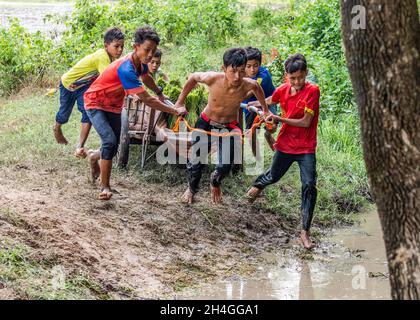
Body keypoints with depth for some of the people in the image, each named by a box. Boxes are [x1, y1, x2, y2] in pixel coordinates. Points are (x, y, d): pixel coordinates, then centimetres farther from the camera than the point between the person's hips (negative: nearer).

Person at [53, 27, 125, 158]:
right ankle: (57, 128, 50)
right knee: (64, 113, 15)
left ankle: (80, 147, -10)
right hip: (69, 83, -6)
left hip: (84, 85, 6)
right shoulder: (102, 57, -41)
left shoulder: (112, 57, -14)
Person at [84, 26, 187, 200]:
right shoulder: (126, 69, -36)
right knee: (110, 141, -26)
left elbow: (146, 77, 18)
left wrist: (159, 92, 34)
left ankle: (95, 155, 44)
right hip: (95, 103, -8)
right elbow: (146, 99, -36)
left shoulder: (140, 62, -9)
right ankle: (105, 187, -15)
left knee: (113, 149, 8)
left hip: (114, 106, 8)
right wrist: (175, 111, -32)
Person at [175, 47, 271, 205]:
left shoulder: (248, 85, -29)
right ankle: (192, 188, 37)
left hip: (229, 127, 0)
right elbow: (193, 77, -9)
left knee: (225, 166, -7)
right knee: (196, 161, 3)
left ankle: (215, 184, 30)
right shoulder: (213, 78, -32)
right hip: (206, 123, 0)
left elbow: (257, 87, -2)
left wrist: (265, 110, 9)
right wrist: (180, 101, -3)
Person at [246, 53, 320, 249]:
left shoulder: (312, 91, -17)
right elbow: (269, 102, 20)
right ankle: (257, 185, 60)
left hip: (306, 148, -4)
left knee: (309, 186, -16)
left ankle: (305, 232, -10)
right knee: (273, 176, 23)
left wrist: (279, 119, -20)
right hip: (285, 144, 4)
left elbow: (306, 122, -19)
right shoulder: (283, 90, -3)